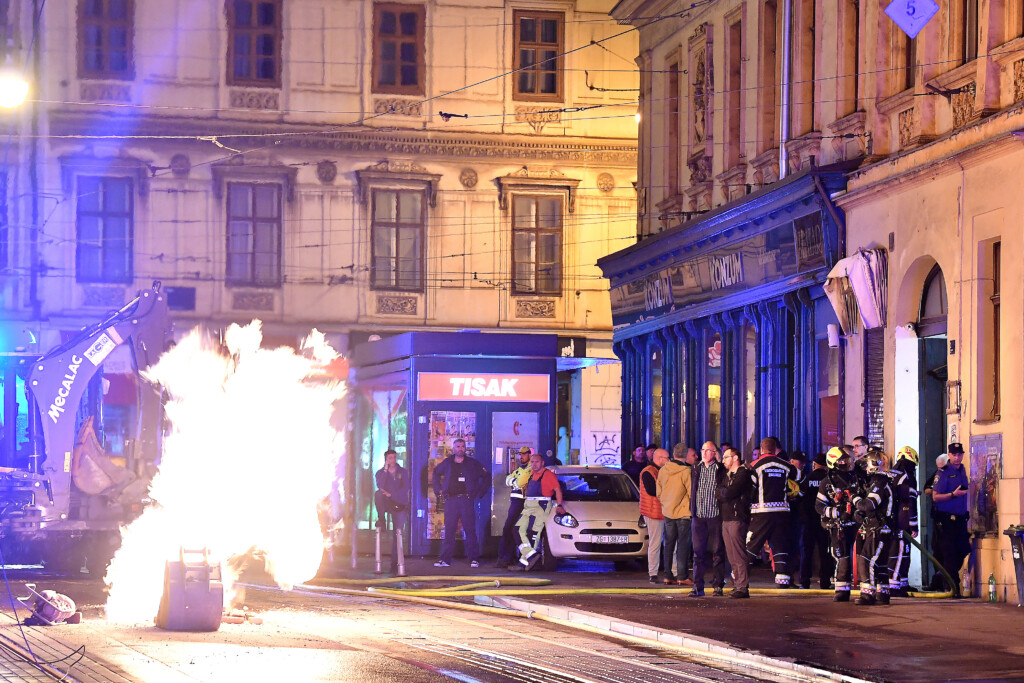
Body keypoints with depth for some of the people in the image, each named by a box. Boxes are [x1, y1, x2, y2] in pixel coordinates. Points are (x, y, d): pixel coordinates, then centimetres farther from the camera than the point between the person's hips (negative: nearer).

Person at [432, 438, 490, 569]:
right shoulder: (447, 463, 11)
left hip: (466, 500, -2)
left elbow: (486, 477, 13)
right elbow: (436, 474, 27)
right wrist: (438, 490, 16)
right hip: (451, 500, 2)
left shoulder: (472, 463, 6)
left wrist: (479, 492, 4)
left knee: (470, 530, -5)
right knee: (449, 530, 0)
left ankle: (474, 559, -2)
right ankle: (445, 559, 2)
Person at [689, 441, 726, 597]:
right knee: (698, 552, 2)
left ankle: (718, 585, 7)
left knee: (718, 552, 1)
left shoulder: (721, 470, -1)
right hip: (699, 516, 4)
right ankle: (698, 586, 4)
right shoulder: (696, 469, 12)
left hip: (716, 516, -3)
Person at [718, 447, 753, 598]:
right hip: (726, 519, 9)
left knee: (739, 555, -10)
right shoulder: (728, 475, 22)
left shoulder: (743, 474, -7)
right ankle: (737, 585, 10)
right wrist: (724, 493, -2)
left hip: (738, 519, -9)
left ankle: (743, 587, -10)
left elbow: (728, 493, -14)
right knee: (732, 557, 7)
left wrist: (721, 490, 4)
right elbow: (721, 496, 17)